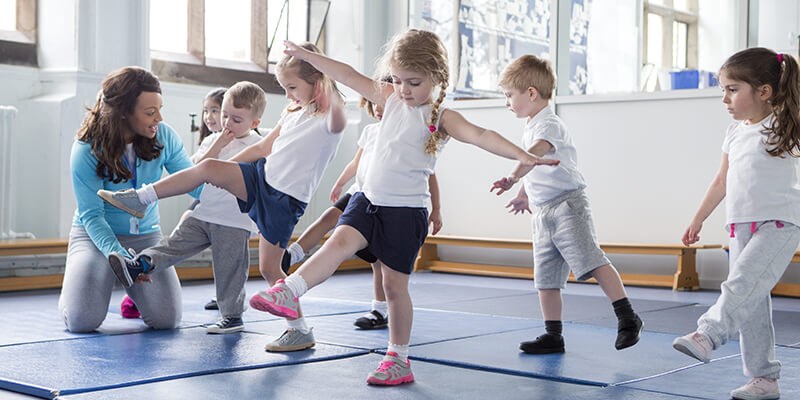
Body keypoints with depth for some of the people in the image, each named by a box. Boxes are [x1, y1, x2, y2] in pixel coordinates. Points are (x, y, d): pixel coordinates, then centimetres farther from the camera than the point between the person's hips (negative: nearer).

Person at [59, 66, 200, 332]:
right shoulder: (86, 151, -19)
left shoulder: (163, 136, -10)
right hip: (95, 234, -3)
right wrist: (116, 253, -36)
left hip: (146, 235, 3)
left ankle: (133, 285, 22)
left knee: (167, 319, -14)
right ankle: (75, 287, 19)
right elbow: (91, 215, -19)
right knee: (83, 320, -20)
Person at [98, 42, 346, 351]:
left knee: (268, 268, -6)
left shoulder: (327, 119, -10)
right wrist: (225, 168, 21)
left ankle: (301, 331, 7)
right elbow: (264, 147, 22)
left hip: (286, 200, -7)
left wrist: (331, 88, -50)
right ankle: (141, 199, -5)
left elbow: (338, 122, -37)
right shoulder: (293, 114, 15)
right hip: (262, 175, 7)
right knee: (208, 167, -13)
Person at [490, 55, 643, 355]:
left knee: (591, 262, -17)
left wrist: (513, 177, -49)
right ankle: (552, 336, 14)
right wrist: (524, 195, 38)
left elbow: (536, 151, -35)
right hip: (542, 212, 10)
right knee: (545, 278, 8)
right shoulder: (530, 128, 18)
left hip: (567, 204, -10)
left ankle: (627, 318, -11)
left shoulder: (548, 124, -13)